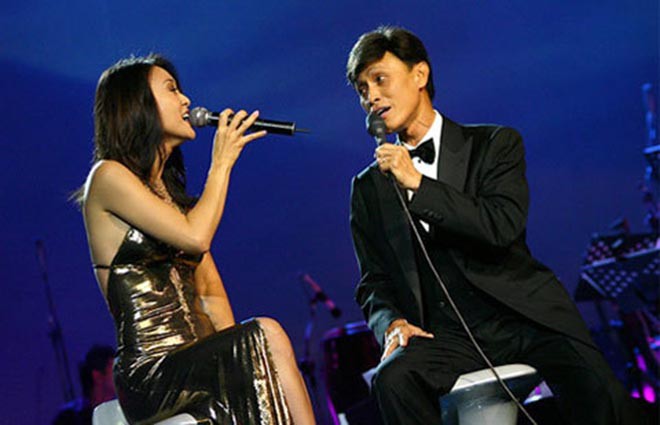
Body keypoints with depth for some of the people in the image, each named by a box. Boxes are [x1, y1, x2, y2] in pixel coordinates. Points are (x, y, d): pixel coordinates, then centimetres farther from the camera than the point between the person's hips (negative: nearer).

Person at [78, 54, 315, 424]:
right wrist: (222, 163, -1)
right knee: (266, 336, -28)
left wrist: (231, 345, -4)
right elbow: (196, 237, -14)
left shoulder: (171, 190, 23)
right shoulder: (108, 177, -2)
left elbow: (209, 289, 15)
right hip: (150, 370, -6)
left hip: (196, 361, 6)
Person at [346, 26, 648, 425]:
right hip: (446, 335, 2)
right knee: (393, 375, -32)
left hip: (522, 317, -1)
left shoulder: (494, 143, 9)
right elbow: (374, 283, 15)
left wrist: (417, 183, -12)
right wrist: (392, 323, -7)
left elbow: (504, 226, -8)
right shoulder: (368, 189, 16)